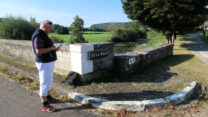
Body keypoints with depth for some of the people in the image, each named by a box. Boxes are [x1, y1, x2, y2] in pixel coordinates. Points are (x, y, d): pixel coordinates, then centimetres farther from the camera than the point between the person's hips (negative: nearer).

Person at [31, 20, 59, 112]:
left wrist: (54, 48, 5)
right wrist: (51, 48, -17)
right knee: (45, 83, -4)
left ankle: (48, 97, 36)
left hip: (48, 61, 11)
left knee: (49, 80, 20)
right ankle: (45, 105, 6)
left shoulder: (43, 34, 13)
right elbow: (38, 50, -28)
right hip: (44, 63, -11)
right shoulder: (38, 35, -20)